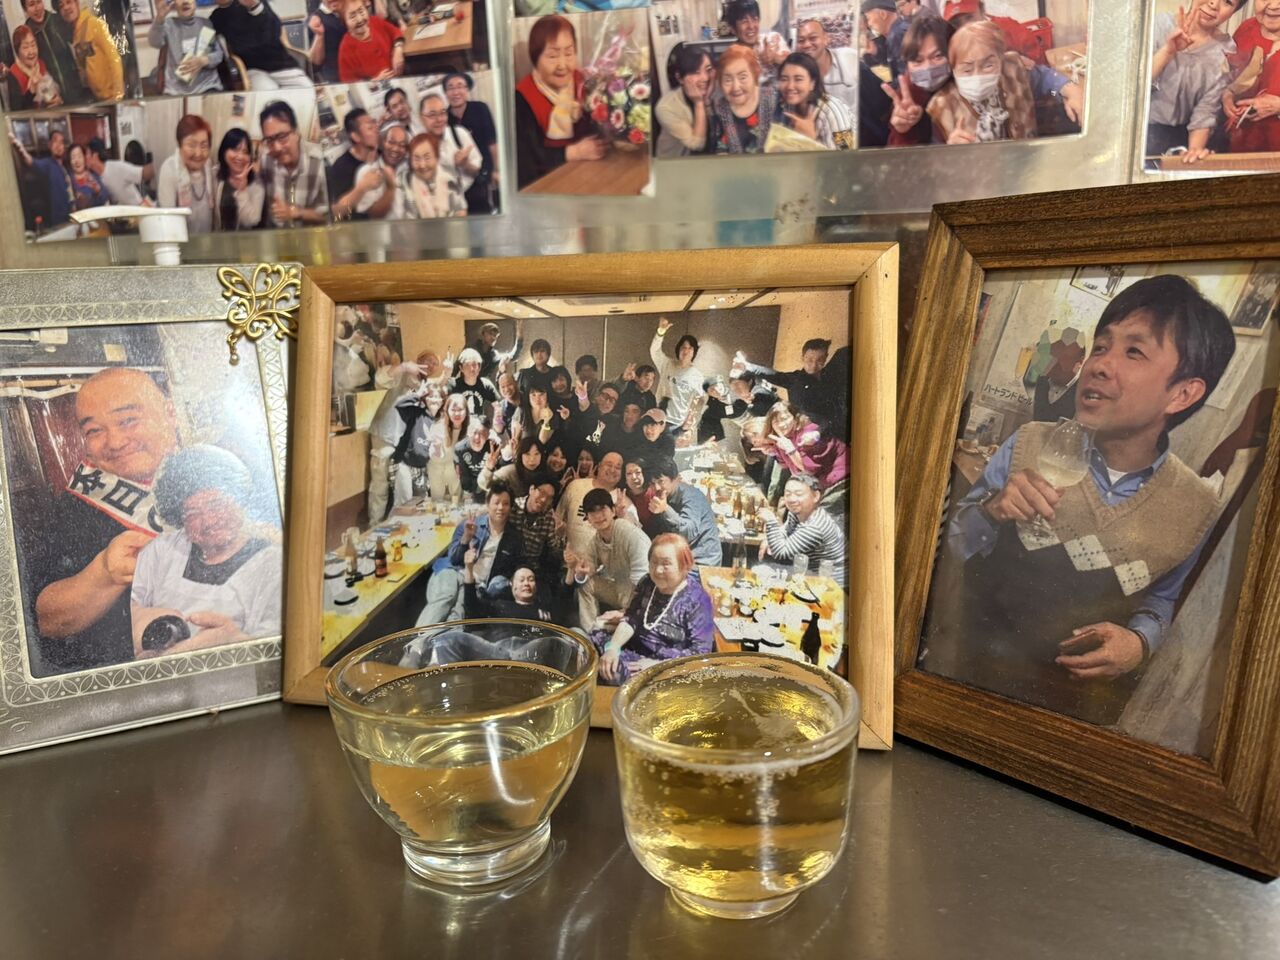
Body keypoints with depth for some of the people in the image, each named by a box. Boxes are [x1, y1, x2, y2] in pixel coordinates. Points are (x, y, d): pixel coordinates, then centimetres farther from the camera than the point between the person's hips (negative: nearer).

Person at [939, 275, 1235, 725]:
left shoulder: (1195, 508, -12)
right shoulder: (1029, 447, -15)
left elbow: (1161, 598, 4)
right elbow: (956, 550, -7)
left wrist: (1139, 641, -17)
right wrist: (992, 510, -28)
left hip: (1086, 692, 1)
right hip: (983, 666, 0)